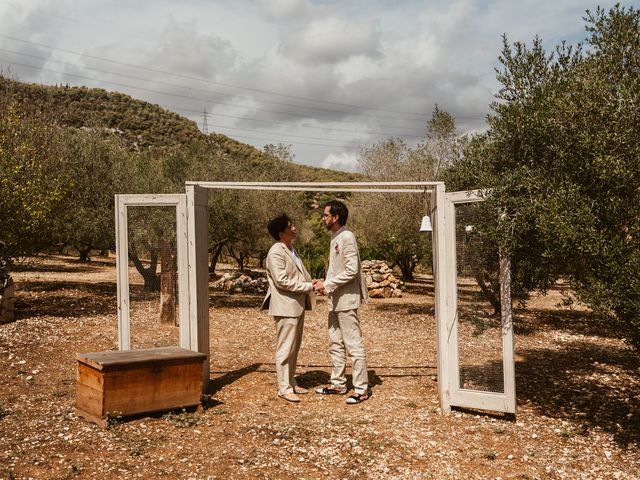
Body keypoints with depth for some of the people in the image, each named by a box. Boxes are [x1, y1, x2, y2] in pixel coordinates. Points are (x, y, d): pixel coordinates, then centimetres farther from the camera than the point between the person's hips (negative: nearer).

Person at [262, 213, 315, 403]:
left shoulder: (291, 249, 15)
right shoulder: (276, 252, -15)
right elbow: (282, 280, -21)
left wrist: (311, 284, 4)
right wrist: (308, 286, -18)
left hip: (297, 305, 10)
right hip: (285, 306, -10)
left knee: (294, 347, 15)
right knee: (285, 348, -3)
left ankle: (291, 382, 25)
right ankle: (284, 388, 4)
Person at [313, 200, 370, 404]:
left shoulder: (347, 237, -16)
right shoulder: (334, 238, 12)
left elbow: (351, 270, -21)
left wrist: (327, 284, -17)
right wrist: (325, 283, 3)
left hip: (346, 299, -10)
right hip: (335, 300, 10)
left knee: (353, 344, -4)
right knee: (335, 343, 15)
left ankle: (361, 389, 3)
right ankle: (338, 384, 26)